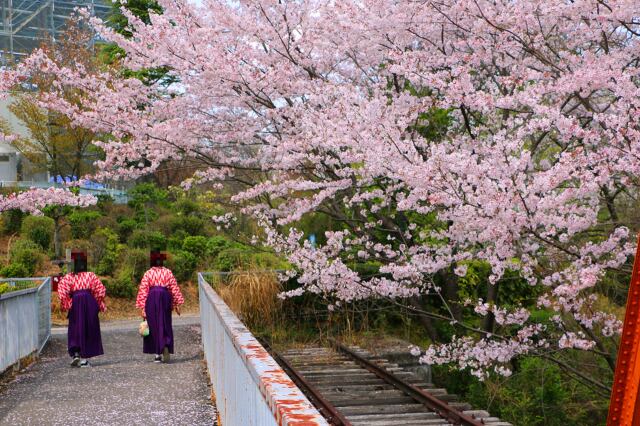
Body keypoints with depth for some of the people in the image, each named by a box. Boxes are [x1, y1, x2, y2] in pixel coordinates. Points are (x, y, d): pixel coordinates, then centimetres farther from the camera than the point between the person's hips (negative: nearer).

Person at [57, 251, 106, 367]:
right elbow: (100, 291, -3)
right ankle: (83, 360, 10)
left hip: (75, 304, 0)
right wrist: (100, 305, 7)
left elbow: (62, 292, -13)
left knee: (75, 331, 12)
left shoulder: (68, 277, 0)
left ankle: (75, 354, -5)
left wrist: (66, 304, -2)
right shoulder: (91, 276, 1)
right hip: (89, 304, 0)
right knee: (89, 330, 8)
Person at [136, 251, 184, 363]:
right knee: (165, 325, 9)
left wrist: (142, 307, -2)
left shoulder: (148, 273, 0)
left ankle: (158, 354, 7)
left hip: (152, 298, -1)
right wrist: (177, 304, 8)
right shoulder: (168, 272, 4)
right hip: (165, 297, 1)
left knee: (154, 325, 7)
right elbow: (174, 288, 2)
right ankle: (166, 346, -17)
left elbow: (143, 290, -4)